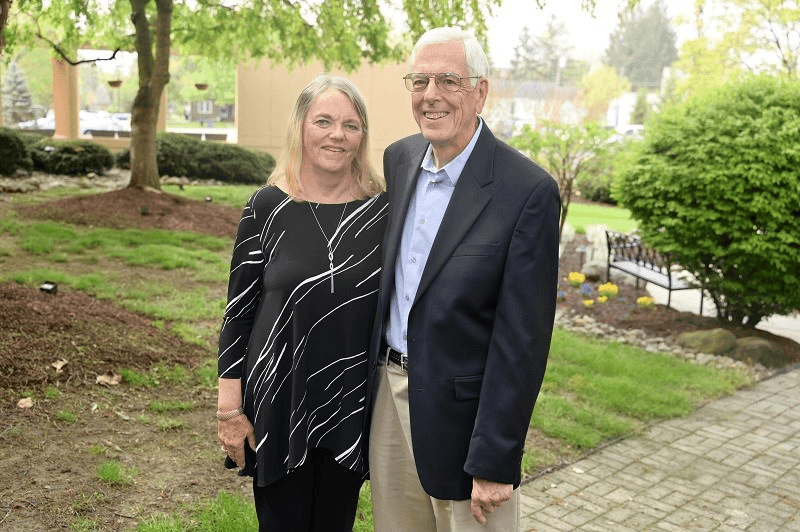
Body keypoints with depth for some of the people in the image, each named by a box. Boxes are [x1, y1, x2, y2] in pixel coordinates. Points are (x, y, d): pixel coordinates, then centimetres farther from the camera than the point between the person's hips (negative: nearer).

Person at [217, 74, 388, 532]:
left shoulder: (383, 208, -4)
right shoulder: (267, 207, -7)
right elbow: (239, 309, -3)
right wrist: (230, 409, -3)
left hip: (353, 408, 2)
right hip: (278, 403, -1)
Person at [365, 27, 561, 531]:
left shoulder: (529, 191, -17)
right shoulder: (399, 159, 2)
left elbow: (522, 340, -17)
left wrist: (494, 463, -16)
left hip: (460, 413, -5)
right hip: (388, 390, 6)